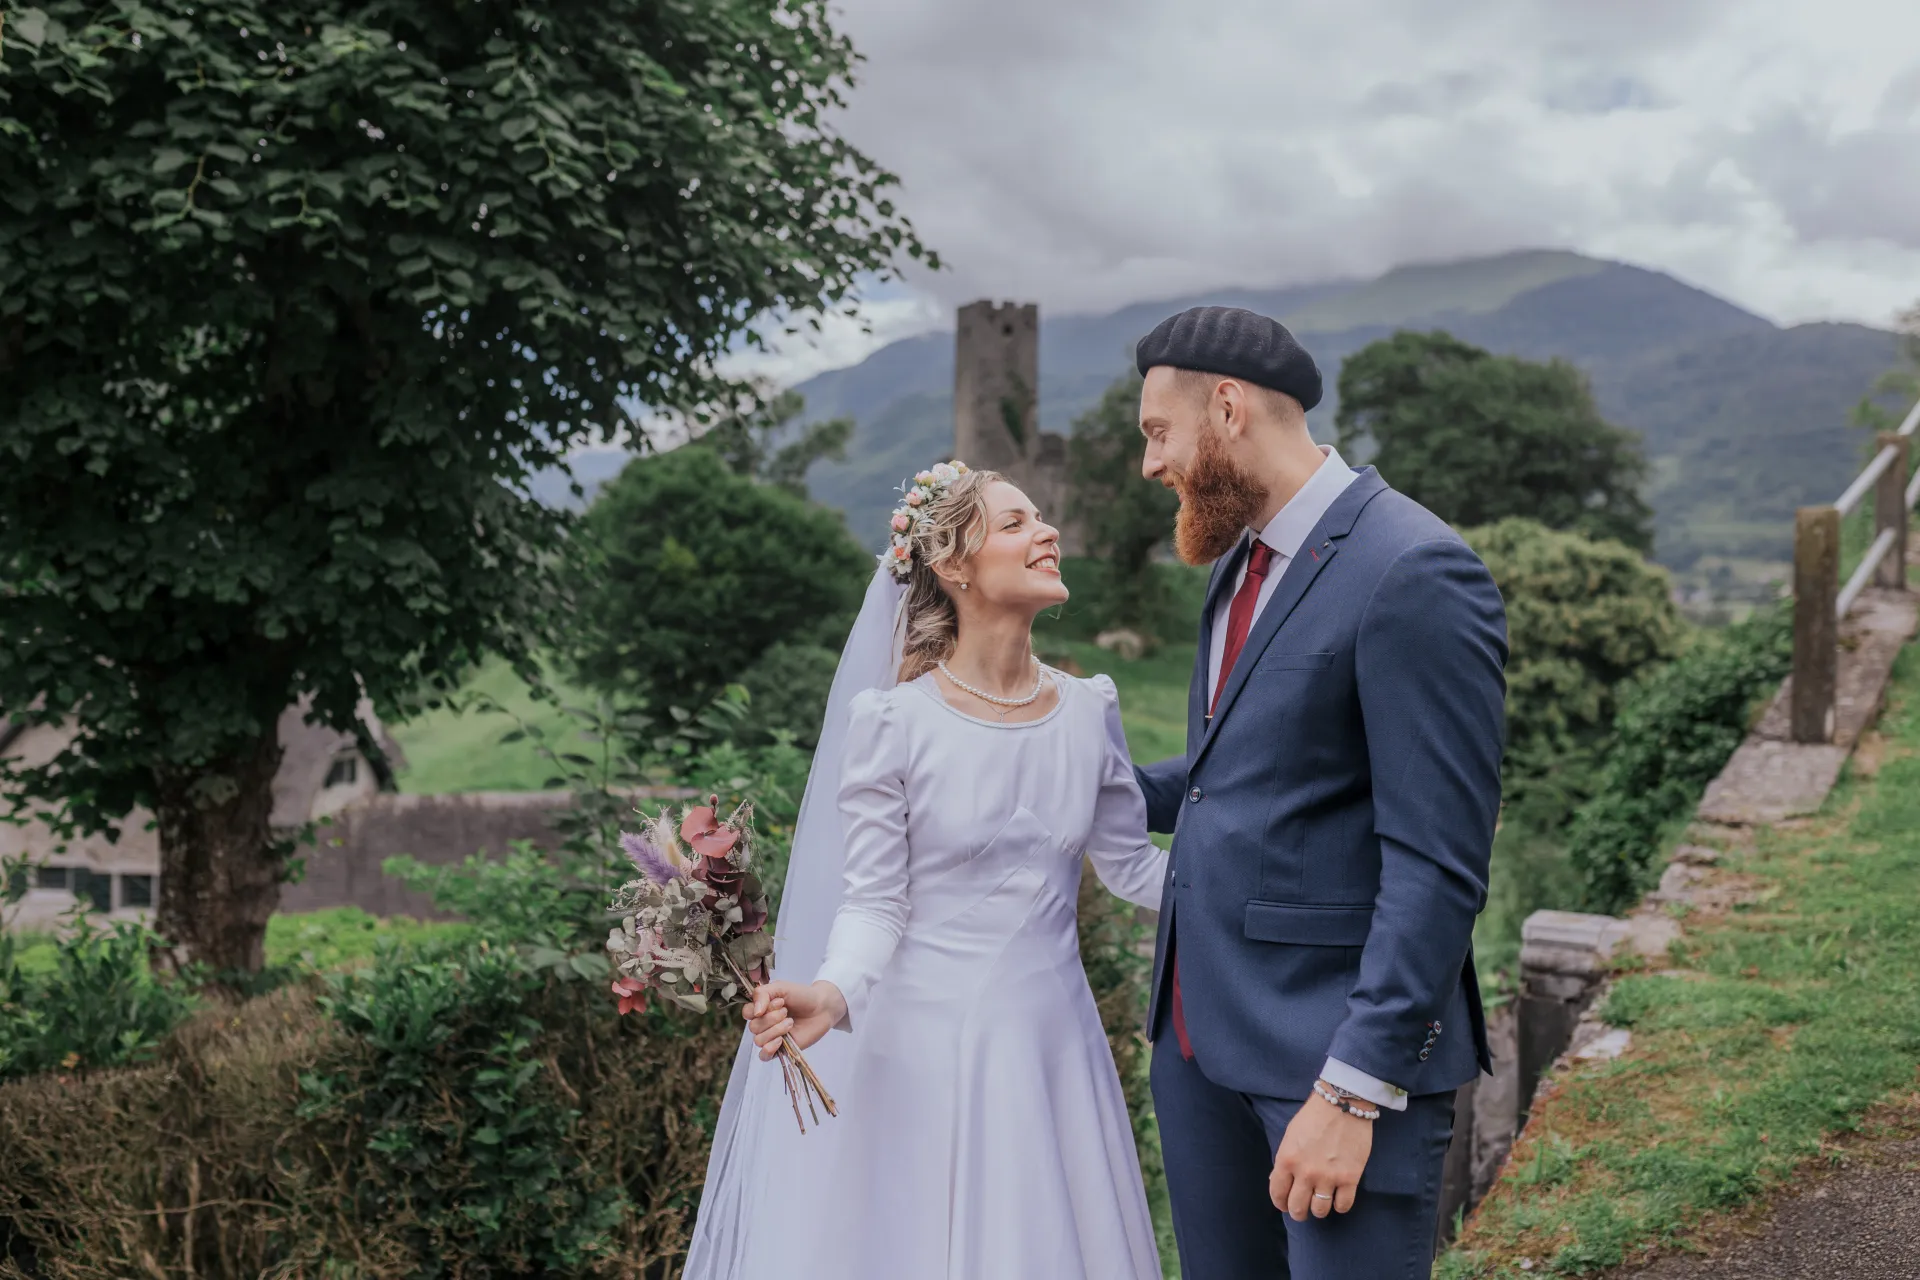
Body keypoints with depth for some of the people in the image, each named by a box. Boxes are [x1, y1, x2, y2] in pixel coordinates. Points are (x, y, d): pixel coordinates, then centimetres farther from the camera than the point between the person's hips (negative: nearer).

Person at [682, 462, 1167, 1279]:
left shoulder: (1088, 712, 2)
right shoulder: (893, 722, -10)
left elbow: (1131, 865, 12)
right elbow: (874, 902, -10)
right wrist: (833, 993, -27)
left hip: (1050, 1045, 4)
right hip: (924, 1049, -4)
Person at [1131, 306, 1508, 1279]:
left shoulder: (1415, 573, -16)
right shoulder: (1242, 557, 12)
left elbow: (1439, 865, -19)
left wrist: (1355, 1090, -21)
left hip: (1344, 1039, -8)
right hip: (1201, 1019, 8)